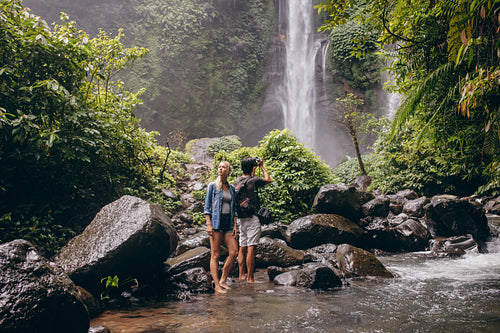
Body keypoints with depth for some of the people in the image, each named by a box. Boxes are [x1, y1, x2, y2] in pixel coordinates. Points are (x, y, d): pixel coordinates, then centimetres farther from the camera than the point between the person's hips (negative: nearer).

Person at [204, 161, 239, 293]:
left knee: (234, 252, -2)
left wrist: (235, 225, 8)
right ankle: (217, 285, 0)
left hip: (228, 223, 5)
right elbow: (207, 206, -2)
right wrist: (208, 224, -11)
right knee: (215, 254, -4)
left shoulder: (231, 188, 14)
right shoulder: (212, 186, 1)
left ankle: (223, 281, 11)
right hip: (216, 222, -5)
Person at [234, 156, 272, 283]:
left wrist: (254, 169, 32)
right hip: (252, 218, -7)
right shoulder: (254, 180, -11)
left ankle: (242, 275, 16)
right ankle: (250, 278, -3)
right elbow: (268, 180, 9)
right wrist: (261, 166, 18)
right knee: (251, 248, -5)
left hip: (241, 218, 7)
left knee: (242, 247, 11)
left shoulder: (236, 182, 7)